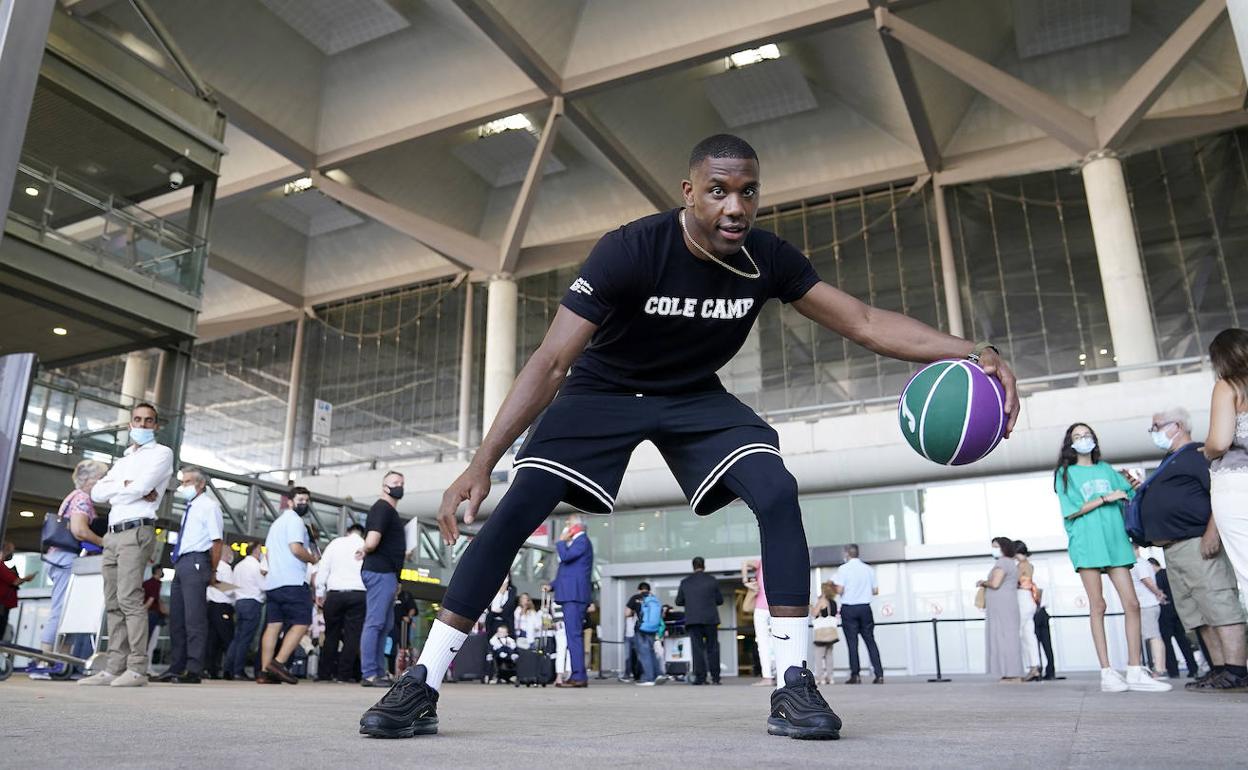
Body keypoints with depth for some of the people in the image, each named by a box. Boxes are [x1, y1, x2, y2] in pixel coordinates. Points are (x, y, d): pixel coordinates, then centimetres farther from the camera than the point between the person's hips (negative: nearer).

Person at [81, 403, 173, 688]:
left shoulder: (161, 453, 4)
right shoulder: (123, 459, 25)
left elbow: (140, 487, -13)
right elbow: (97, 493, 11)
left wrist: (114, 488, 4)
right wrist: (126, 485, -3)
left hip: (136, 531, -8)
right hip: (112, 534, 8)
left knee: (129, 599, -15)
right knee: (113, 604, 4)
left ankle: (137, 669, -17)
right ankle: (114, 668, 4)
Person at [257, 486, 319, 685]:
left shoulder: (277, 522, 25)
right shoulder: (295, 520, -5)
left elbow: (267, 552, 26)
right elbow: (296, 548, -16)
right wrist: (313, 559, -1)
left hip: (272, 582, 9)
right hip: (292, 582, -9)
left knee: (273, 625, 5)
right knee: (301, 623, -7)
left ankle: (265, 671, -1)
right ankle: (278, 663, -16)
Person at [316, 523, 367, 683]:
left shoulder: (335, 543, 9)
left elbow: (322, 569, 7)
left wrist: (319, 593, 12)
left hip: (334, 593, 2)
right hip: (358, 593, -2)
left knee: (331, 633, 11)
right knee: (352, 634, 1)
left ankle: (324, 673, 12)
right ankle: (344, 673, -3)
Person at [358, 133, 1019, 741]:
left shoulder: (767, 259, -17)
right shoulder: (630, 249, -29)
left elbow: (864, 323, -12)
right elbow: (551, 361, -32)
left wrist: (969, 351, -26)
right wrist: (481, 464, -38)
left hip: (696, 397, 3)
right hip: (603, 390, -2)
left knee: (777, 493, -20)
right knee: (517, 508, -17)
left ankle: (792, 687, -9)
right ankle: (421, 687, -5)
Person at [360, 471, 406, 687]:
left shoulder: (389, 511, 21)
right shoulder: (382, 508, -10)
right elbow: (371, 543, -23)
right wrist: (366, 551, -1)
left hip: (387, 574, 11)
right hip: (380, 572, -11)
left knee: (385, 625, 12)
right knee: (374, 623, -9)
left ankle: (379, 673, 16)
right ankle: (369, 674, -7)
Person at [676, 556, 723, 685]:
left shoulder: (685, 582, 4)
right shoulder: (712, 581, 1)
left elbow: (678, 601, 7)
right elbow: (720, 600, 5)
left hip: (693, 620, 0)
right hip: (710, 619, 0)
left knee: (697, 648, 1)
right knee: (712, 648, 7)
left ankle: (700, 678, -5)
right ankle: (715, 677, 6)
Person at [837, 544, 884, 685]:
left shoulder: (843, 569, -7)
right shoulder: (869, 569, 5)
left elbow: (840, 590, -13)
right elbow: (876, 591, 8)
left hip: (848, 609, -3)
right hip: (865, 607, 3)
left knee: (852, 642, 1)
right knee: (870, 640, 8)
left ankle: (855, 675, 1)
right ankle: (879, 675, 3)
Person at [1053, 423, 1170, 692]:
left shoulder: (1106, 470, 19)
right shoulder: (1066, 473, 7)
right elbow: (1071, 511, -3)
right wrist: (1106, 498, -8)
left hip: (1115, 540, 4)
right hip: (1087, 542, -4)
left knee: (1132, 604, -4)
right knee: (1098, 606, -4)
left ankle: (1135, 672, 2)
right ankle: (1107, 673, -2)